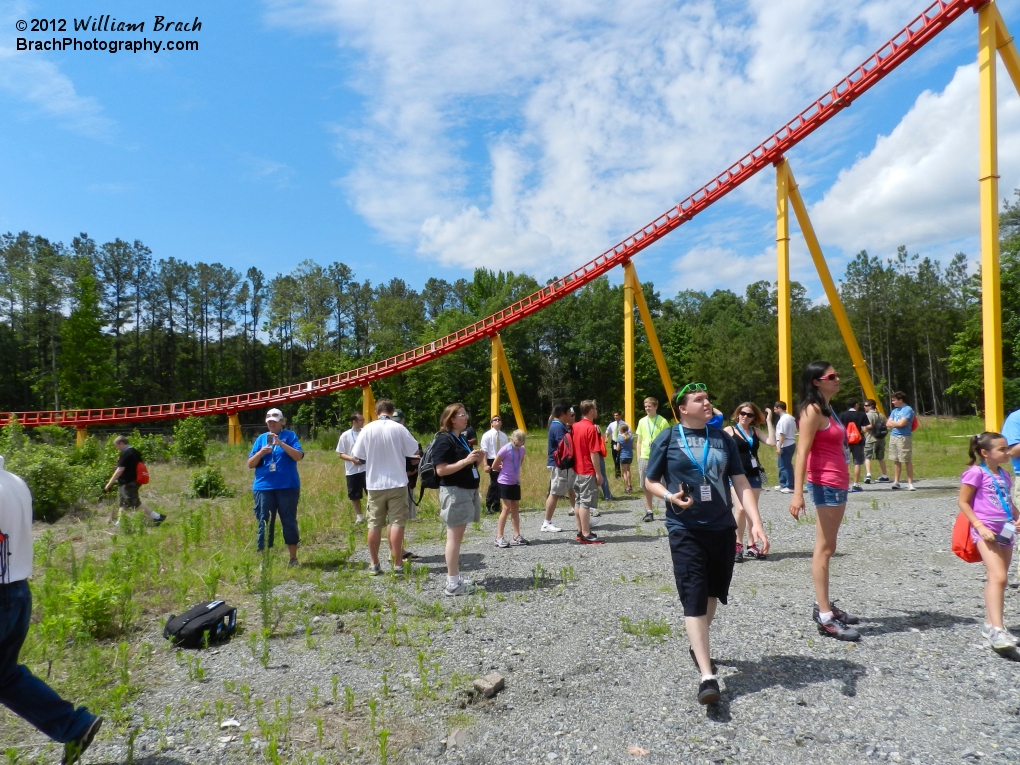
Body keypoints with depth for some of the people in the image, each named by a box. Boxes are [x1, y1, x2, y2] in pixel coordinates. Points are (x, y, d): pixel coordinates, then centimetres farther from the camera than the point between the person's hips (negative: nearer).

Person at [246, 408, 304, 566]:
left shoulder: (289, 436, 3)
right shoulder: (261, 438, 10)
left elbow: (299, 456, -12)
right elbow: (250, 464, 8)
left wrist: (281, 443, -19)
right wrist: (261, 452, -10)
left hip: (287, 487, -2)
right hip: (264, 487, 2)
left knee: (289, 521, 4)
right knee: (264, 523, 5)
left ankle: (293, 558, 14)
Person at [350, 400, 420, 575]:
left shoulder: (367, 429, -4)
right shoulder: (399, 428, -9)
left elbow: (357, 455, 3)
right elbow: (414, 451, -4)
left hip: (374, 484, 2)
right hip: (397, 483, -2)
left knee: (375, 524, 10)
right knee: (397, 522, 2)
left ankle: (374, 564, 18)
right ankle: (397, 564, 2)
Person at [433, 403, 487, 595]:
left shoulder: (462, 439, 15)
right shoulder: (444, 440, -13)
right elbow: (441, 470, -20)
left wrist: (477, 461, 4)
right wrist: (465, 460, -22)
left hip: (467, 490, 10)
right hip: (454, 492, -9)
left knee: (458, 536, 14)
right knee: (454, 536, -6)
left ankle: (455, 577, 22)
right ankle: (452, 584, -1)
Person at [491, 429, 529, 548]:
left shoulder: (522, 449, 1)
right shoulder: (505, 449, -17)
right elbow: (495, 466, -10)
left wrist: (513, 471, 7)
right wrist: (506, 470, 5)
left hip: (516, 482, 6)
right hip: (505, 482, -6)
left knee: (516, 508, 9)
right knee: (507, 508, -8)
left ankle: (517, 536, 16)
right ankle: (499, 537, -3)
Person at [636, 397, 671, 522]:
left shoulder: (662, 421, -4)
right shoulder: (642, 421, 8)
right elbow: (639, 442, 12)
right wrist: (638, 458, 6)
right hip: (644, 458, 4)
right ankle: (649, 512, 15)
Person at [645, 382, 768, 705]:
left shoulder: (722, 438, 5)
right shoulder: (667, 440, -4)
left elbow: (741, 483, 4)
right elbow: (650, 481, 3)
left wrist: (756, 522, -6)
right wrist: (669, 496, -17)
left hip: (722, 528, 4)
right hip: (685, 531, -4)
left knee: (713, 593, 17)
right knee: (694, 598, -8)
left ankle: (698, 646, 42)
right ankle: (708, 677, -5)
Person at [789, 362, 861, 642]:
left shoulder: (827, 410, 15)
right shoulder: (812, 410, -12)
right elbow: (802, 453, -19)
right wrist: (797, 493, -26)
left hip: (837, 484, 10)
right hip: (825, 484, -10)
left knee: (827, 547, 14)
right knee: (823, 548, -8)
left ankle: (824, 605, 22)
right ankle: (825, 618, -5)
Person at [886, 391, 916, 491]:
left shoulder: (908, 410, -7)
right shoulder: (894, 410, 17)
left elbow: (902, 423, -16)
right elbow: (888, 424, 12)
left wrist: (892, 423, 2)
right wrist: (897, 423, -6)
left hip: (904, 437, -7)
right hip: (893, 437, 7)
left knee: (907, 461, -3)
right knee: (896, 460, 10)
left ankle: (910, 483, 0)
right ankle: (896, 482, 16)